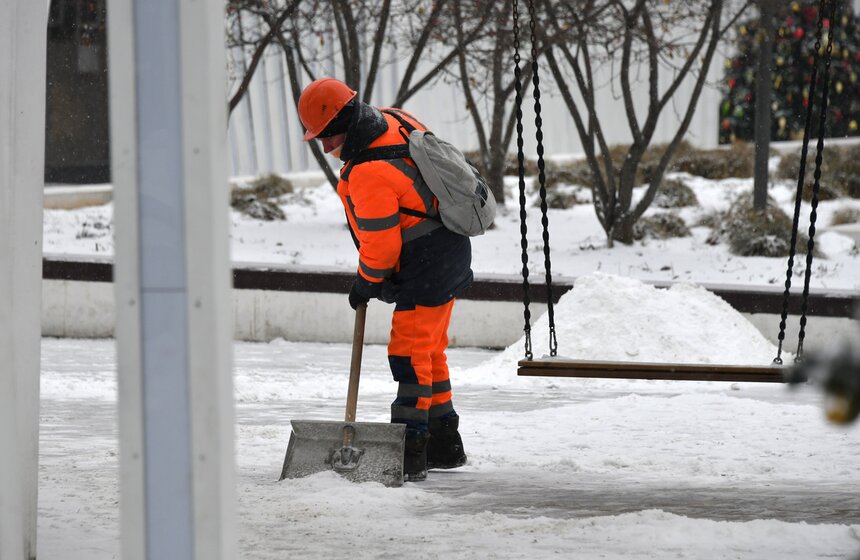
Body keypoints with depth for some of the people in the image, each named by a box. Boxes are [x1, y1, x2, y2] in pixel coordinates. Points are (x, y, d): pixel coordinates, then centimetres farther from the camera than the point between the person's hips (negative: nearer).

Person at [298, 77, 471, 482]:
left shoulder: (368, 173, -26)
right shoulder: (393, 120, 1)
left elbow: (381, 243, -20)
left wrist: (367, 282, -2)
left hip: (426, 264, -10)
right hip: (451, 256, 10)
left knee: (409, 353, -10)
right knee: (430, 352, 18)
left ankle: (410, 452, -12)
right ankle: (444, 444, 26)